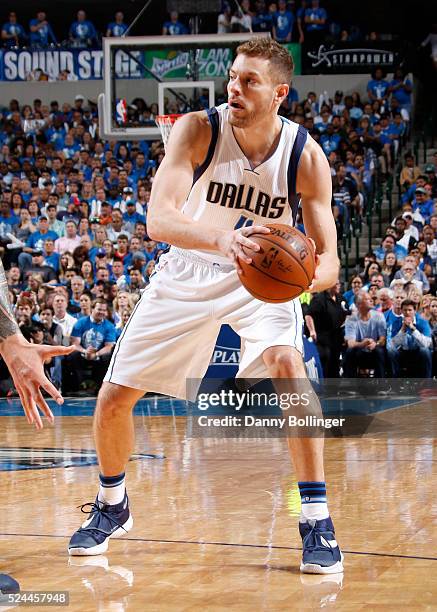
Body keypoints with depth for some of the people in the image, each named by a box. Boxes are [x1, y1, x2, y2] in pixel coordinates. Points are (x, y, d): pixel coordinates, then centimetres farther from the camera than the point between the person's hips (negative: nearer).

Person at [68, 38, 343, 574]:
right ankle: (112, 507, 29)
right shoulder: (197, 130, -23)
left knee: (286, 361, -31)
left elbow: (327, 259, -19)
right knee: (114, 398, 0)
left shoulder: (306, 156, -21)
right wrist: (220, 238, -55)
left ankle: (316, 519, -21)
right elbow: (157, 219, -35)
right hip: (188, 274, 1)